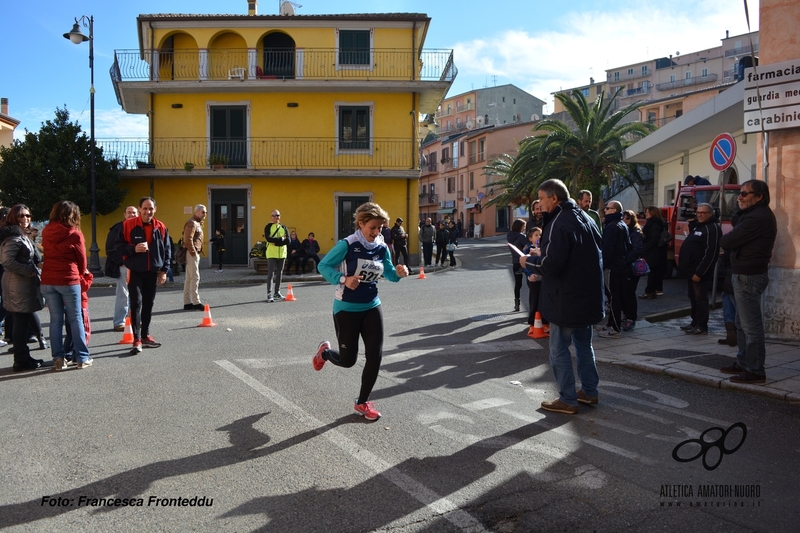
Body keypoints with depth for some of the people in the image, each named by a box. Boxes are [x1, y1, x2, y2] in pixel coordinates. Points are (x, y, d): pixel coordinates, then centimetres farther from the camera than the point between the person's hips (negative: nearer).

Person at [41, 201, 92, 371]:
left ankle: (58, 359, 9)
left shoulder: (46, 233, 6)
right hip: (68, 280, -4)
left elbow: (46, 254, 11)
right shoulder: (75, 234, -6)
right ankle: (81, 358, 7)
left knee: (55, 320, 8)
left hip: (47, 281, 4)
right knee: (76, 319, 4)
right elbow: (82, 260, 1)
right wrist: (80, 274, 21)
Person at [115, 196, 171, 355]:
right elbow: (119, 246, -4)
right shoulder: (128, 225, -7)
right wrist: (133, 248, -22)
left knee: (148, 305, 11)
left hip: (153, 272, 4)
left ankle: (145, 335, 23)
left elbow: (167, 250, 8)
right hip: (135, 272, -3)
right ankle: (137, 339, -8)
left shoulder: (161, 227, 3)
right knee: (136, 303, -10)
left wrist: (164, 270, 3)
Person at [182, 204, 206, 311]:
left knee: (189, 279, 11)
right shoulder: (192, 223, -12)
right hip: (192, 254, -10)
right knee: (195, 278, -9)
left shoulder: (197, 223, 20)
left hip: (195, 253, 10)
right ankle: (196, 303, -8)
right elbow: (188, 240, -21)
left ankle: (187, 303, 15)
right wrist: (193, 253, -19)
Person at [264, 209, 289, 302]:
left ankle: (277, 293, 20)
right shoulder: (268, 227, 1)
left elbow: (288, 240, -2)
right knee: (270, 274, -9)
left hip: (282, 254, 4)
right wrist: (281, 239, -14)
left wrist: (275, 241, -13)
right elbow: (268, 238, -16)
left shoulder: (284, 228, 11)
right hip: (271, 254, -4)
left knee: (279, 274, 10)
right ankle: (269, 294, -11)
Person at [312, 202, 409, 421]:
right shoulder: (347, 245, -18)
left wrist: (399, 273, -15)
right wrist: (343, 279, -28)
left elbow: (388, 273, 8)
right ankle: (324, 351, 41)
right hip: (347, 309, -5)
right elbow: (323, 266, -13)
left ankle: (362, 402, 18)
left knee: (375, 355, -2)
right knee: (348, 360, 4)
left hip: (371, 307, 5)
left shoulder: (382, 247, -2)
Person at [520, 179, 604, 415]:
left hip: (567, 300, -9)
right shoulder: (585, 218, 9)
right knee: (584, 344, 21)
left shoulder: (559, 223, -21)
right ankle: (589, 391, 30)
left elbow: (551, 265, -26)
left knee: (559, 350, 2)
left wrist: (530, 261, -7)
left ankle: (567, 400, 9)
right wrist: (543, 254, 15)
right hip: (588, 296, 9)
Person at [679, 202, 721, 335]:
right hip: (691, 270, 10)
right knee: (693, 298, 16)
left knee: (700, 298, -4)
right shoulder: (697, 226, 17)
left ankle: (702, 327, 1)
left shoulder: (712, 228, -14)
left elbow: (711, 253, -22)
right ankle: (695, 322, 26)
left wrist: (699, 272, -24)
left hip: (699, 272, -10)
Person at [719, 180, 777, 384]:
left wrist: (727, 237, 1)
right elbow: (740, 237, 14)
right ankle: (743, 362, 28)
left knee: (751, 325, -5)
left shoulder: (756, 218, -21)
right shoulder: (759, 214, 16)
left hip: (748, 276, -11)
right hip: (747, 274, 11)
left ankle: (755, 371, 1)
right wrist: (732, 236, -7)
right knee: (742, 323, 18)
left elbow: (726, 242, -20)